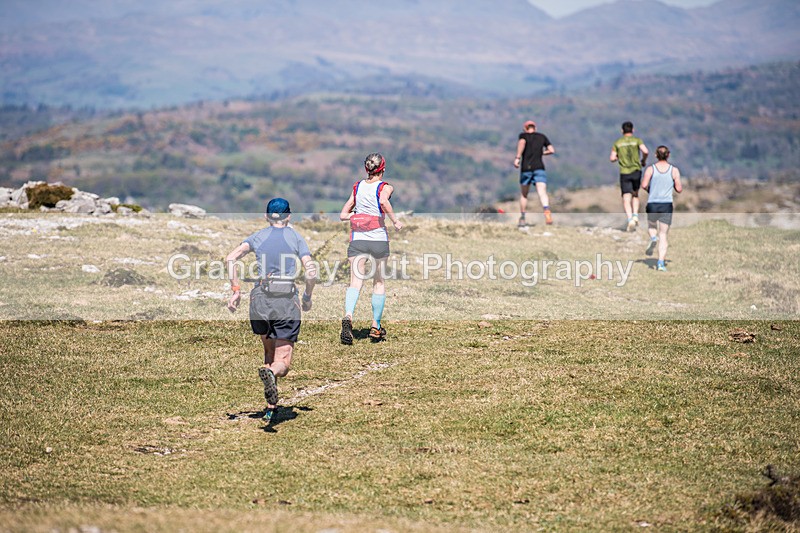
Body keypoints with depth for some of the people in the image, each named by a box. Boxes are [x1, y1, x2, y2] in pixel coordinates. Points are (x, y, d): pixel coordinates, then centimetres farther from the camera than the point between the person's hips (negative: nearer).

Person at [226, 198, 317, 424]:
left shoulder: (258, 237, 10)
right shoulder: (296, 238, 6)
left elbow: (231, 258, -4)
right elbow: (311, 272, -4)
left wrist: (236, 290, -1)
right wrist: (307, 298, 11)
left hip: (260, 299, 2)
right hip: (287, 301, -2)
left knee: (269, 352, 22)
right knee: (282, 361, -1)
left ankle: (271, 407, 12)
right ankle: (271, 372, -38)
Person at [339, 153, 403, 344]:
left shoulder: (357, 187, 9)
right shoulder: (385, 187, -2)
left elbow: (343, 215, 9)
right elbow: (383, 202, -26)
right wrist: (395, 221, -16)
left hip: (357, 239, 2)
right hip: (378, 239, -2)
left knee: (355, 282, -6)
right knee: (379, 283, 14)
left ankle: (348, 316, -33)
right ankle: (376, 327, 19)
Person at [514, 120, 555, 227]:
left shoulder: (523, 135, 9)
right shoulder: (542, 136, 17)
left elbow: (522, 142, -14)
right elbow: (552, 150, 11)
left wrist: (517, 158, -19)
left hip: (526, 167, 0)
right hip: (539, 167, 0)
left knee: (523, 195, 18)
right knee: (542, 193, -16)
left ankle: (522, 218, 20)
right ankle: (547, 210, -43)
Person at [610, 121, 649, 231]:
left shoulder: (617, 143, 6)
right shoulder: (637, 140, 2)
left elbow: (612, 158, 2)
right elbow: (646, 151, -14)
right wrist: (644, 160, 6)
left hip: (624, 172, -1)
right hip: (636, 170, 1)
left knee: (626, 198, -5)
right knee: (635, 194, 22)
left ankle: (630, 219, -26)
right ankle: (635, 215, 3)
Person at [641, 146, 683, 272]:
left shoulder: (650, 169, -2)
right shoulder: (674, 170, 0)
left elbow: (644, 185, -11)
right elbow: (679, 189, 0)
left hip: (652, 203, 0)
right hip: (667, 204, 0)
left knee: (651, 227, 28)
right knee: (663, 235, 3)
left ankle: (653, 238, -6)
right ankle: (661, 263, -8)